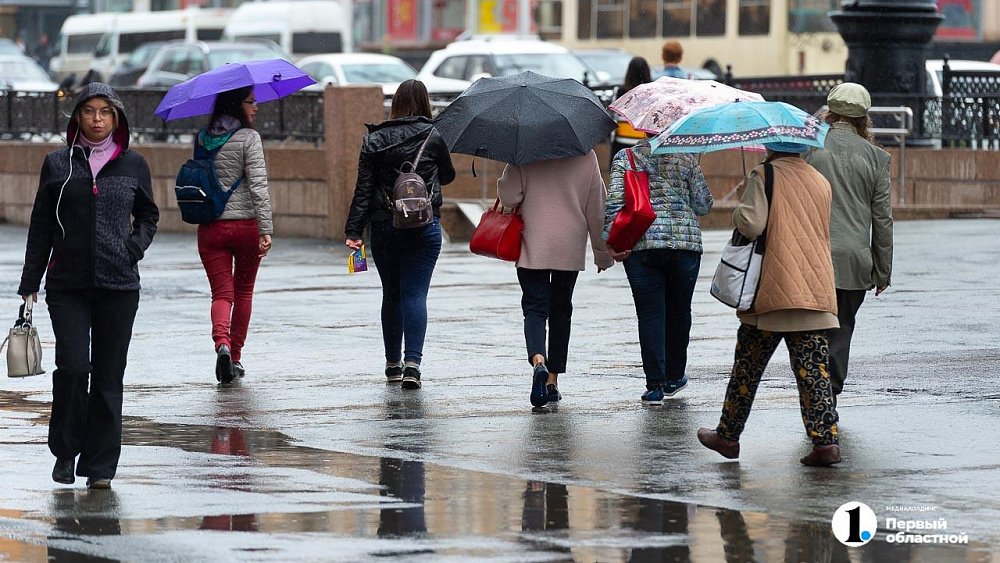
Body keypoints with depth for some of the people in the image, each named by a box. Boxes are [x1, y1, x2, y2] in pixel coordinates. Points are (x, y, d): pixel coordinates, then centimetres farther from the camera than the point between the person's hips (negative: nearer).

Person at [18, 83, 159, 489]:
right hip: (67, 284, -1)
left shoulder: (133, 165, 6)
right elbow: (41, 226, 8)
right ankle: (65, 452, 10)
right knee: (73, 367, -11)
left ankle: (101, 465, 9)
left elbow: (148, 214, 19)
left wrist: (136, 246, 0)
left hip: (118, 285, 1)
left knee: (108, 375, 2)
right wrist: (29, 283, 6)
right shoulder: (58, 164, 5)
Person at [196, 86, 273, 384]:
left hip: (209, 228, 3)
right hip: (245, 225, -3)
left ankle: (222, 343, -26)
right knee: (243, 291, 14)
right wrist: (266, 229, -18)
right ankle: (236, 357, 19)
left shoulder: (202, 139, 7)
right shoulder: (249, 138, -9)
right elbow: (258, 185, -16)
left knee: (221, 292, 1)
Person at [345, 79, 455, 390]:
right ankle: (412, 362, -18)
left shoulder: (374, 139, 1)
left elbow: (364, 187, -4)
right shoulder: (433, 137, -2)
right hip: (424, 225, -2)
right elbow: (447, 176, 13)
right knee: (415, 293, -4)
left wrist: (354, 230, -4)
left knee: (391, 294, 14)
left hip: (383, 226, 2)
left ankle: (393, 364, 21)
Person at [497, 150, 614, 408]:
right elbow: (596, 208, 5)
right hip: (571, 249, 2)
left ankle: (538, 360, -29)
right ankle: (553, 380, 17)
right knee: (561, 310, 14)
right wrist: (603, 253, 13)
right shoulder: (586, 156, -1)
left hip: (533, 249, -2)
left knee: (535, 308, -1)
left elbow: (508, 197, -11)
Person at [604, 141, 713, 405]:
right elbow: (704, 205, 8)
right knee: (679, 311, 16)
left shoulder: (625, 157, 4)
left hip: (641, 245, -1)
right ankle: (674, 377, 27)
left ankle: (655, 385, -7)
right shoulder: (686, 158, 6)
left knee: (650, 314, 0)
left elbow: (615, 200, -8)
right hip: (685, 244, 1)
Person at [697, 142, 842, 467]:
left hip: (771, 293, -4)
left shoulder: (764, 176, -7)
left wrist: (741, 200, 1)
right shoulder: (821, 183, 11)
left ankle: (728, 436, 20)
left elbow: (751, 224, -18)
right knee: (813, 369, 0)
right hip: (816, 292, 4)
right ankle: (825, 440, -10)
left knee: (747, 367, 10)